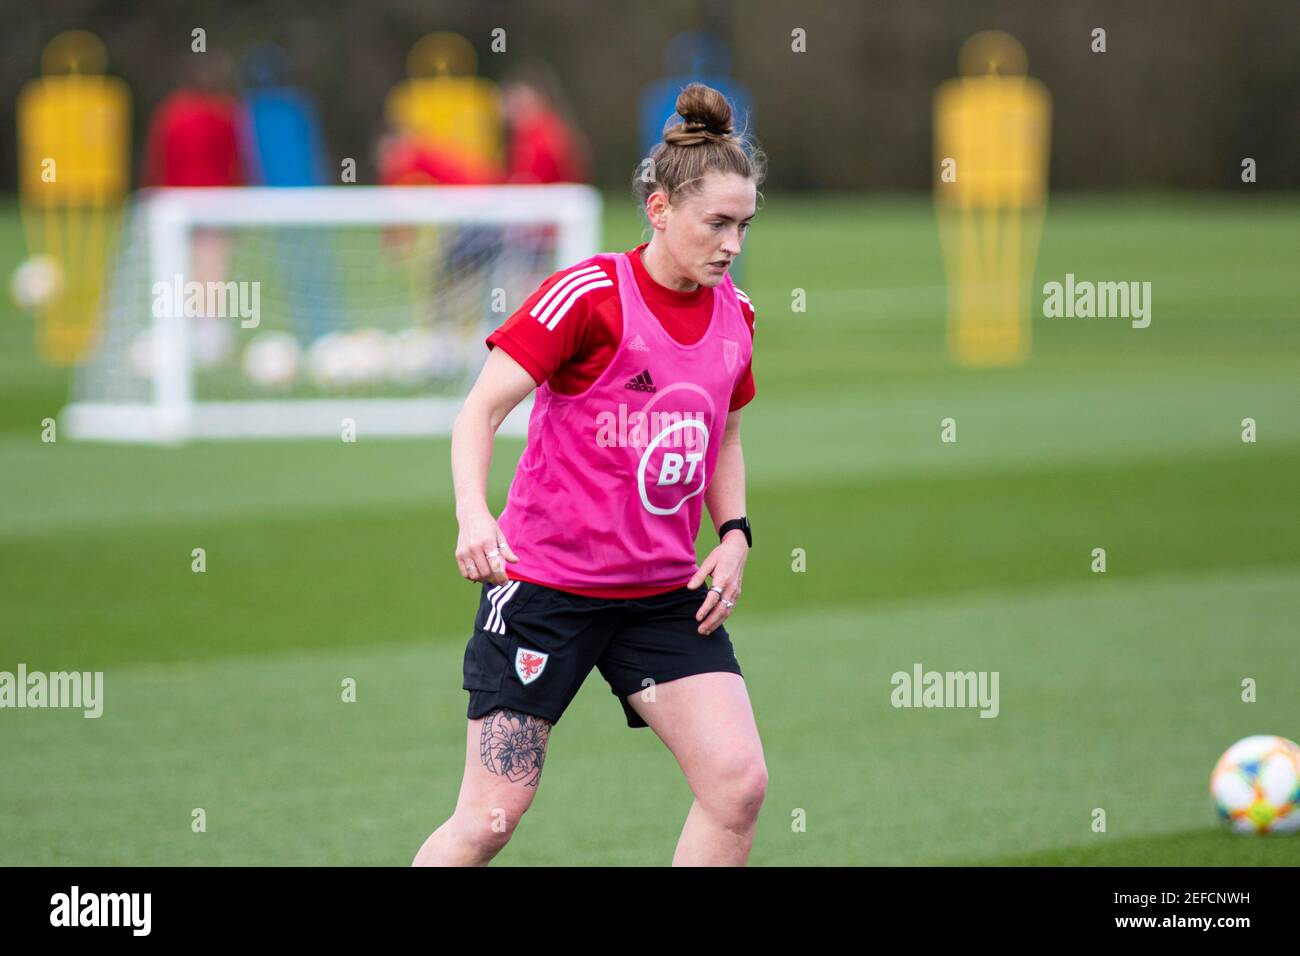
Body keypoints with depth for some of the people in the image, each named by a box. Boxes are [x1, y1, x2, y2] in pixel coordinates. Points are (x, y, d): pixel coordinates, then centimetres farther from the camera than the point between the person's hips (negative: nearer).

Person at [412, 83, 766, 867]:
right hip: (546, 582, -5)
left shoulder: (734, 314, 6)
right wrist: (474, 517, -34)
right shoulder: (589, 294, -14)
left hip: (665, 594, 5)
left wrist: (734, 534, 5)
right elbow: (481, 410, -17)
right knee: (492, 818, -6)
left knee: (739, 780, -11)